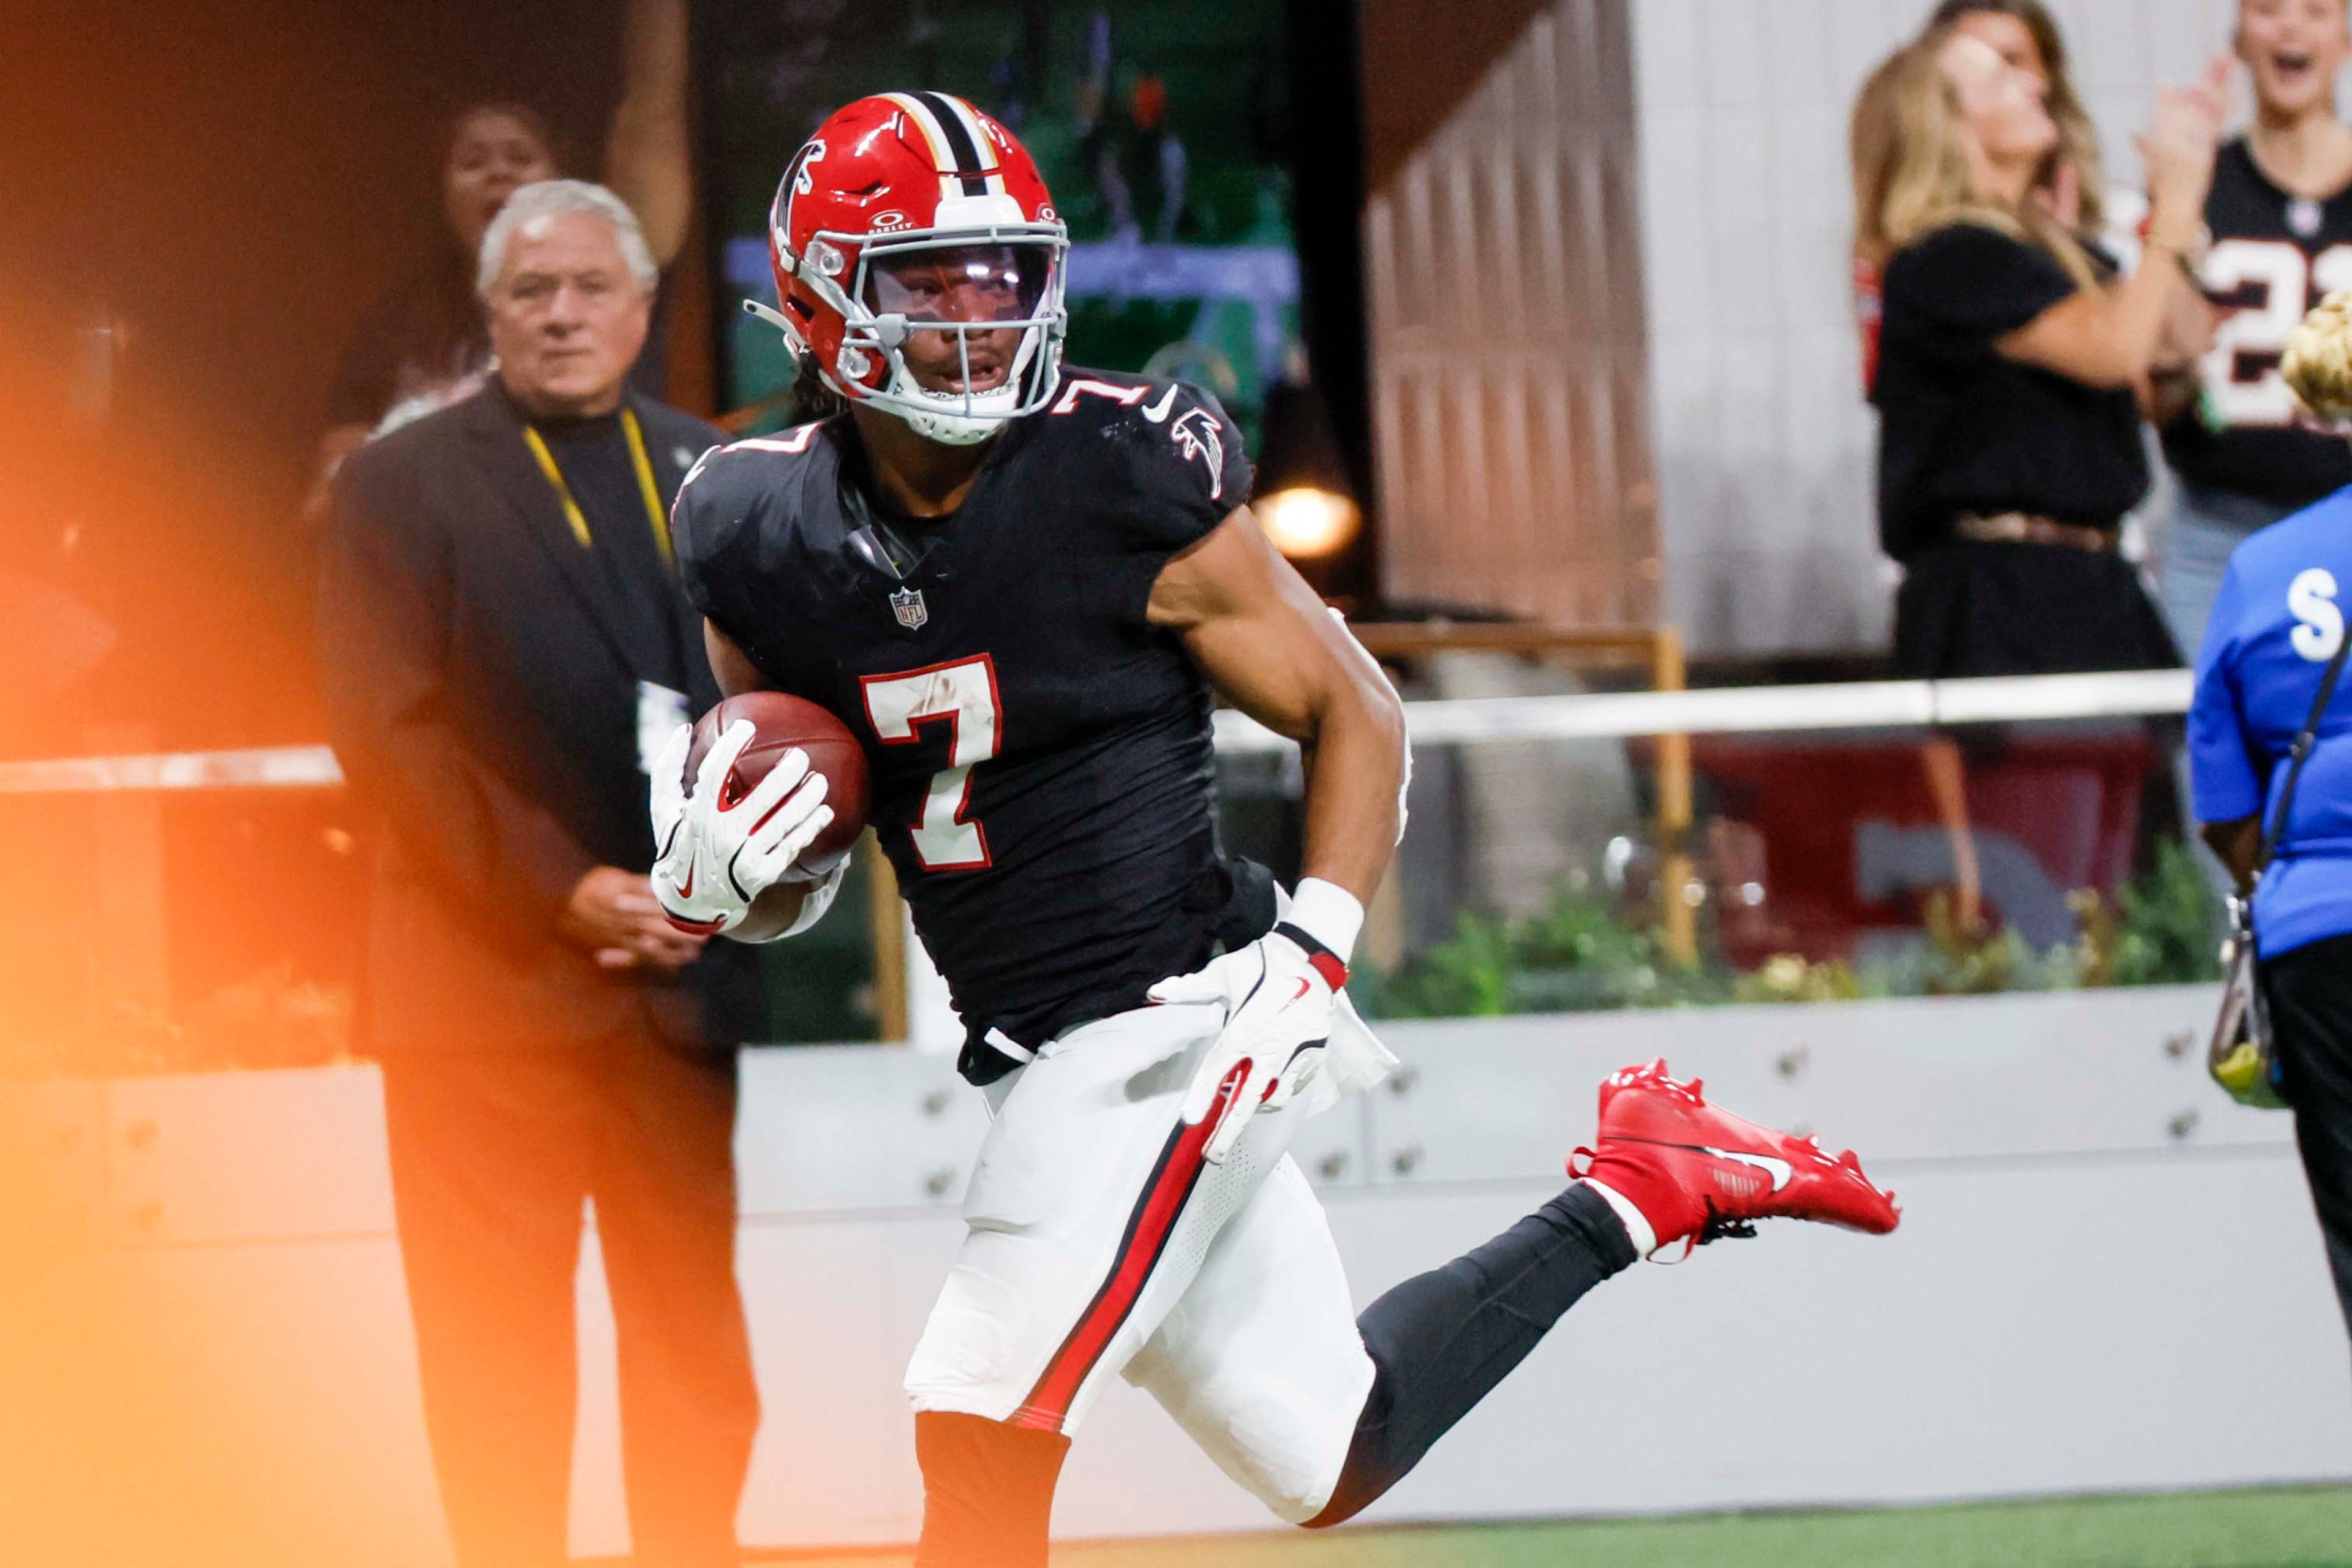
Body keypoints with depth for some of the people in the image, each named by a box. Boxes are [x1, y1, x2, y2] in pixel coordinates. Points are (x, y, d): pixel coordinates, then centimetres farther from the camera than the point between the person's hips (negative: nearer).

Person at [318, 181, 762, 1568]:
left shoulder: (713, 477, 12)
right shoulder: (407, 485, -1)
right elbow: (388, 728, -8)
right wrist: (559, 893, -17)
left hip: (681, 972, 4)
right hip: (491, 977, -4)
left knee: (695, 1344, 8)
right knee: (499, 1361, -1)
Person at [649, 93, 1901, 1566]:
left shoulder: (1127, 481, -12)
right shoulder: (770, 536, 2)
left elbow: (1356, 715, -3)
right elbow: (782, 894, 14)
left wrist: (1312, 955, -16)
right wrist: (723, 864, -10)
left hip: (1180, 1017, -6)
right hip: (1042, 1052, 6)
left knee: (983, 1432, -17)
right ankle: (1636, 1195, 30)